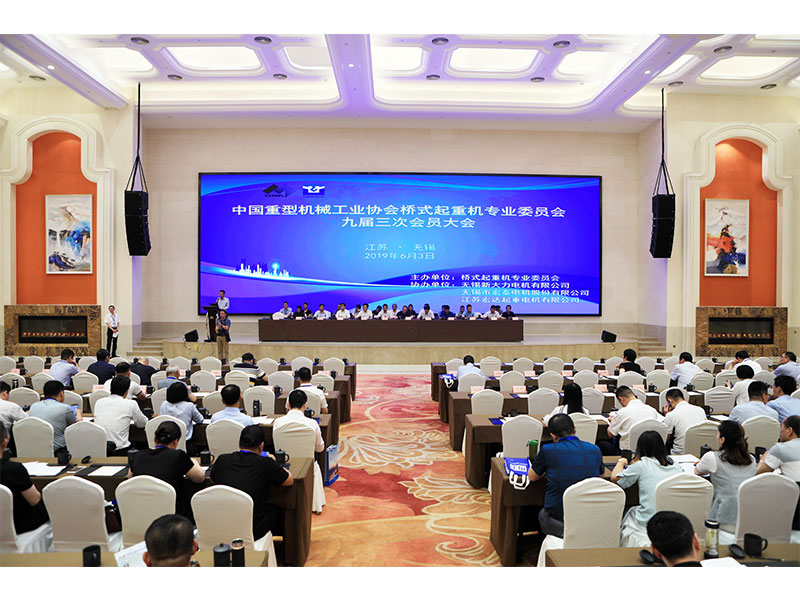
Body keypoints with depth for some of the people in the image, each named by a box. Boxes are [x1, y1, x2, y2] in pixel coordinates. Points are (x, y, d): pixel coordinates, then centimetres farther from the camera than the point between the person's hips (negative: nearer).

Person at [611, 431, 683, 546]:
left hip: (648, 523, -4)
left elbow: (615, 478, -1)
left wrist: (621, 462, 20)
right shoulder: (675, 464, 1)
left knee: (631, 512, 26)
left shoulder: (641, 465, -10)